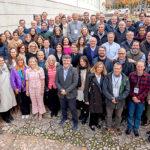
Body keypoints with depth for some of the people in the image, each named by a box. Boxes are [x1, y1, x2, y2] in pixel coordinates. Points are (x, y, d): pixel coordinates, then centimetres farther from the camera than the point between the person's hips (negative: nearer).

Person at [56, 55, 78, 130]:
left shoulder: (74, 70, -11)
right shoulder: (59, 70, 0)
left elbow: (75, 83, -14)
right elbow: (57, 81, 1)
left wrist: (66, 91, -18)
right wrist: (61, 90, -14)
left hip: (71, 94, -3)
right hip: (61, 93, 4)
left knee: (73, 109, 6)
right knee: (63, 107, 20)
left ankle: (75, 122, 25)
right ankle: (64, 117, 46)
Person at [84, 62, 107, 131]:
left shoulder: (103, 76, -2)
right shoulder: (90, 76, -13)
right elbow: (86, 88, -11)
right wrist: (86, 99, -11)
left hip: (101, 98, 3)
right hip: (93, 98, -3)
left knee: (99, 111, 13)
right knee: (93, 111, 11)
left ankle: (96, 122, 40)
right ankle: (91, 124, 36)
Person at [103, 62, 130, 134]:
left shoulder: (125, 78, -8)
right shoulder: (108, 77, -10)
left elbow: (127, 90, -8)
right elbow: (104, 89, -10)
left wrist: (118, 99, -16)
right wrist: (111, 98, -18)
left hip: (120, 101, 1)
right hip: (110, 100, -1)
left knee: (118, 116, 19)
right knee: (109, 115, 16)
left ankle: (117, 127, 42)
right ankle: (109, 127, 38)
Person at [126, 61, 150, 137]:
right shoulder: (131, 75, -6)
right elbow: (129, 87, -2)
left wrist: (139, 98, -13)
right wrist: (133, 96, -12)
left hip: (141, 100, 0)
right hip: (132, 99, 1)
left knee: (138, 116, 15)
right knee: (130, 114, 14)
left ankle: (136, 129, 35)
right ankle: (129, 127, 35)